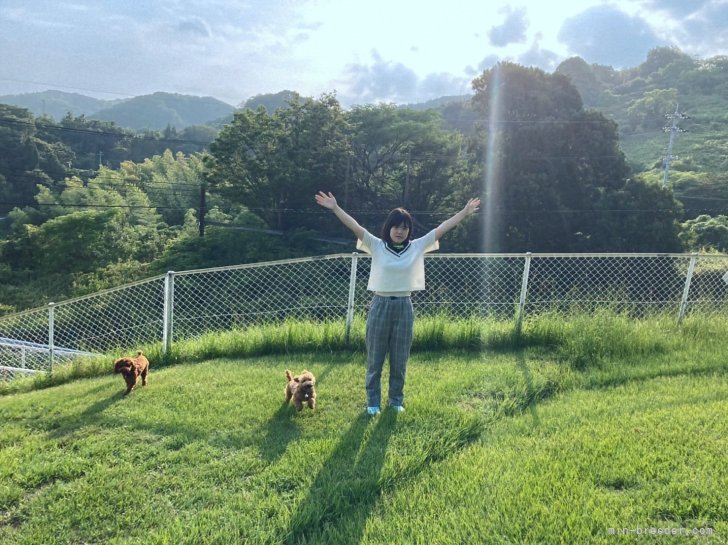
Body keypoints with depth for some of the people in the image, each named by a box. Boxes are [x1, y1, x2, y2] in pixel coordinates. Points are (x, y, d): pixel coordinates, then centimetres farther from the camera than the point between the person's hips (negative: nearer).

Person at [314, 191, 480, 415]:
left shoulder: (417, 247, 3)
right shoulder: (376, 246, -2)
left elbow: (441, 228, 1)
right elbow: (355, 227, -11)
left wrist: (465, 212, 0)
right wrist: (335, 208, -21)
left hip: (404, 307, 1)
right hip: (380, 305, -1)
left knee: (400, 359, 11)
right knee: (375, 358, 8)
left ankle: (396, 400, 27)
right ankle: (373, 402, 22)